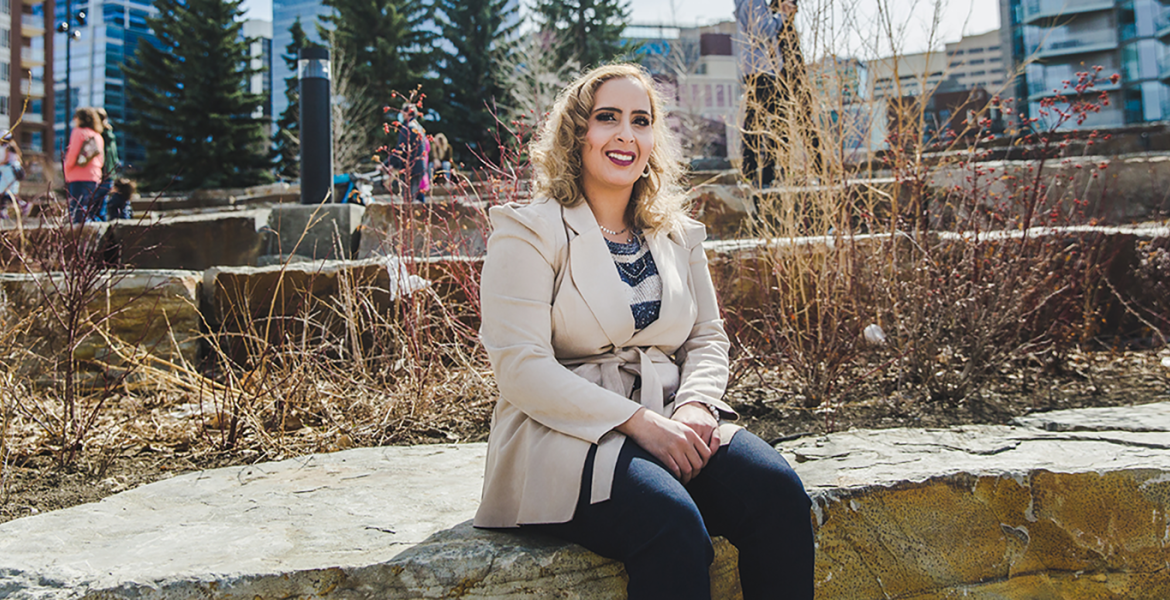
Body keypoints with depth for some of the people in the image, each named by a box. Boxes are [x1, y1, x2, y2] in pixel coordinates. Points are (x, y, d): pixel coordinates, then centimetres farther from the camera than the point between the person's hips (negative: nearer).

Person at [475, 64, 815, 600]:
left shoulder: (677, 234, 15)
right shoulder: (529, 232, -4)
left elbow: (708, 338, 16)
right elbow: (521, 368, -13)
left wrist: (696, 404, -7)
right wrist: (638, 420, -19)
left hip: (669, 424, 6)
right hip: (566, 435, -5)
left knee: (778, 490, -21)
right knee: (672, 521, -32)